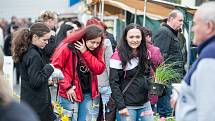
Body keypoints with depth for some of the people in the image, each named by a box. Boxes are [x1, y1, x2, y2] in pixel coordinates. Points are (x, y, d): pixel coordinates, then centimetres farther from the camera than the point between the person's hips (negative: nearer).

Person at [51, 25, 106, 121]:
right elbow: (55, 68, -10)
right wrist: (67, 87, -12)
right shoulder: (68, 48, -10)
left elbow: (100, 69, -8)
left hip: (89, 94, 4)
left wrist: (85, 52, -14)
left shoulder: (96, 50, 5)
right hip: (70, 94, -4)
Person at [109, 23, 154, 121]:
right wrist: (121, 106, -16)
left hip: (145, 104, 5)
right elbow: (114, 83, -12)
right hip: (128, 106, -5)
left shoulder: (145, 54, 7)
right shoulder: (118, 56, -10)